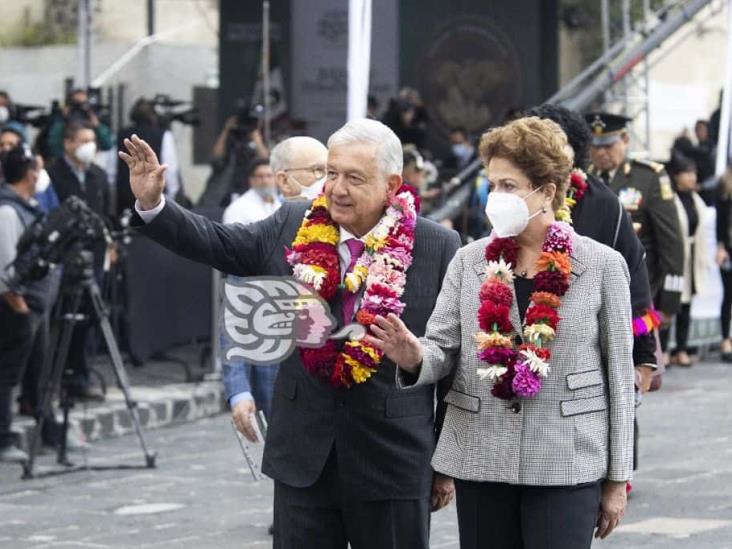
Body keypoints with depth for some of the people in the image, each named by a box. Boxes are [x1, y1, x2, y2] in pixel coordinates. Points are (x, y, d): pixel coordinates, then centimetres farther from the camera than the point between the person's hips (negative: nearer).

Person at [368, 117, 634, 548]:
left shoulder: (602, 266, -2)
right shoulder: (469, 262, 5)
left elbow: (619, 376, 1)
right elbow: (443, 350, 3)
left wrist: (617, 479, 2)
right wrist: (414, 357, -23)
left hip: (566, 466, -3)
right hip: (480, 462, 3)